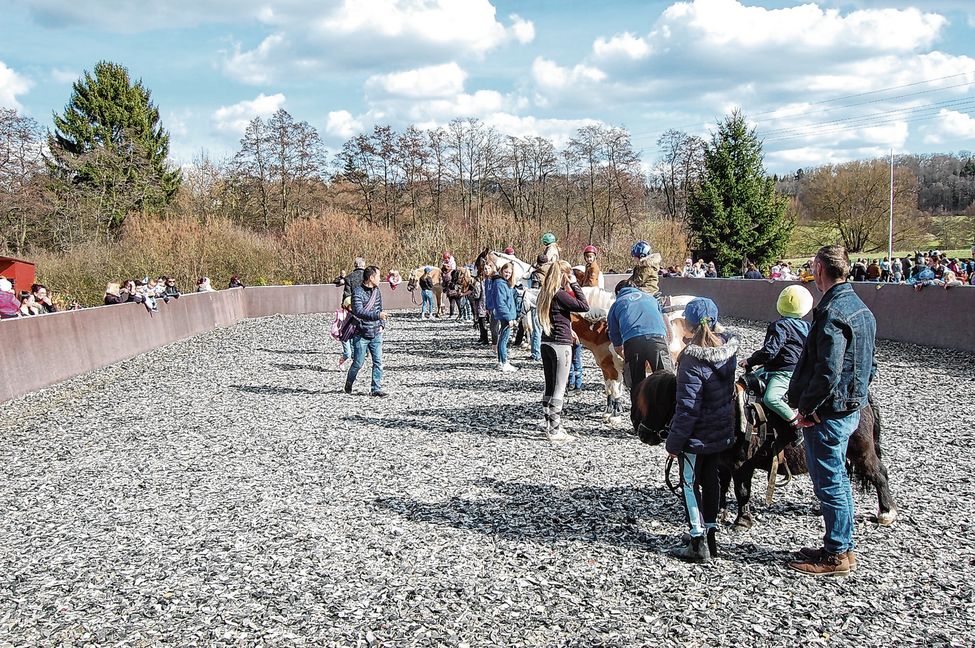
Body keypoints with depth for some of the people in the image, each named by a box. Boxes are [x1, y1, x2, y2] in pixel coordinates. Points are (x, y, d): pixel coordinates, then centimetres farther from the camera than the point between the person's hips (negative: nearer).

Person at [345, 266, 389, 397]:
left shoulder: (377, 291, 9)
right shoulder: (358, 293, -15)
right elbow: (358, 312, -28)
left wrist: (381, 324, 11)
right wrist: (378, 315, -35)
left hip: (376, 333, 6)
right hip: (361, 334, -6)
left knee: (378, 361, -1)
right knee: (358, 362, 2)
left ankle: (376, 389, 5)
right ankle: (349, 383, 27)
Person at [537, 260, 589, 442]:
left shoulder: (544, 293, 9)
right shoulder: (560, 294, -16)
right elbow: (584, 306, -16)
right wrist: (574, 284, -10)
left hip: (546, 343, 8)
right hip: (561, 345, -8)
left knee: (549, 388, 14)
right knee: (559, 389, -2)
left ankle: (550, 425, 22)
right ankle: (555, 431, 1)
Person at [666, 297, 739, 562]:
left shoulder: (692, 359, -25)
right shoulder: (728, 349, -4)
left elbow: (687, 408, -22)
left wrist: (674, 441, -14)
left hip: (697, 437, -7)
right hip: (722, 431, 7)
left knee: (690, 484, 7)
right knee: (711, 481, 19)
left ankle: (698, 542, 10)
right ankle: (711, 535, 30)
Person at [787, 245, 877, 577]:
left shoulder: (831, 313, -22)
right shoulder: (861, 308, 10)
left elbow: (827, 372, -27)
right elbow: (868, 364, 16)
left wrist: (805, 407, -17)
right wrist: (857, 394, 19)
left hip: (828, 413, -10)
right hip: (852, 408, 10)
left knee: (829, 483, 1)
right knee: (838, 479, 19)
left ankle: (836, 555, 11)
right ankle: (842, 546, 29)